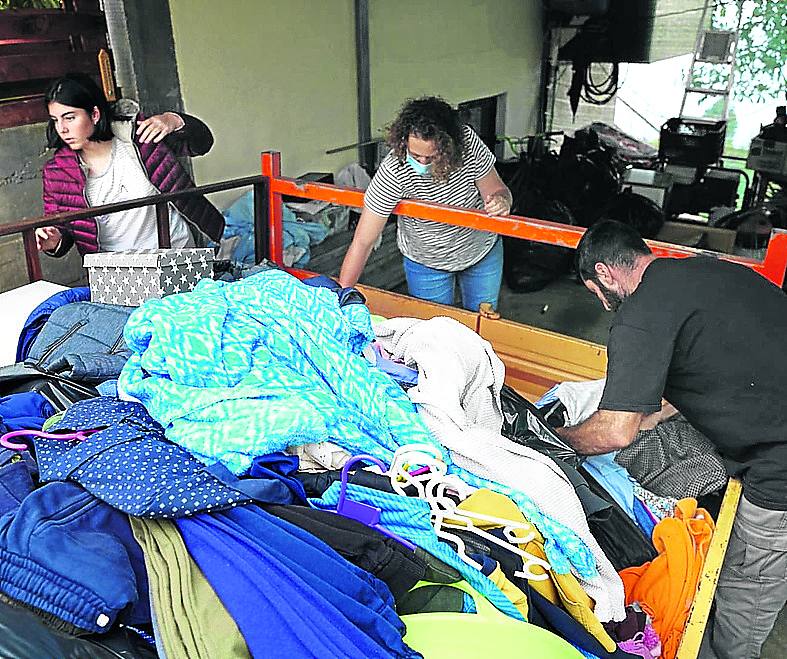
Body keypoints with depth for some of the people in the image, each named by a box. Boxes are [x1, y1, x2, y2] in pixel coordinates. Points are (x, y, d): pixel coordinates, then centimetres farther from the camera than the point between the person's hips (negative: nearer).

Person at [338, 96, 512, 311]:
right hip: (427, 264, -2)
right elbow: (363, 241, -31)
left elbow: (497, 190, -13)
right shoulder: (393, 171, -34)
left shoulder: (468, 141, -27)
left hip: (483, 250, 3)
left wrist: (500, 201, -38)